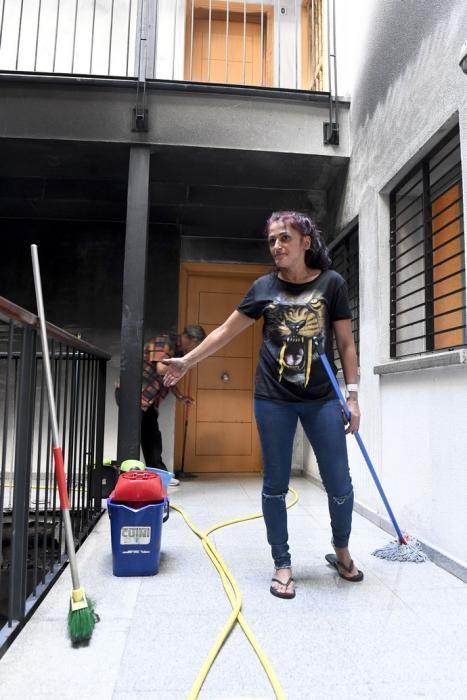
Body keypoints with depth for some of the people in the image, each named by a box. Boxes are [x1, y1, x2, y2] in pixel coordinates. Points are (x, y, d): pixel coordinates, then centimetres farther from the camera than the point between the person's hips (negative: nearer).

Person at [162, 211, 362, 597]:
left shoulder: (331, 283, -1)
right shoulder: (264, 287, 1)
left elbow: (346, 343, 2)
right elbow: (226, 331, 9)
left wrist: (352, 395, -2)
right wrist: (187, 361, 11)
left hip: (322, 398, 0)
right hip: (273, 399, 1)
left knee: (340, 484, 6)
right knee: (275, 485, 7)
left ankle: (341, 552, 34)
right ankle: (283, 564, 26)